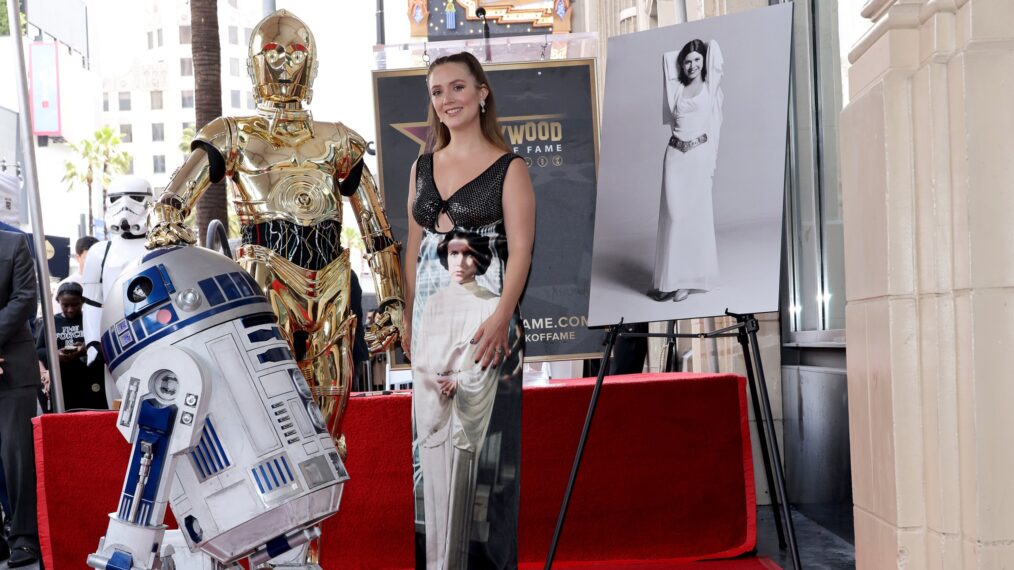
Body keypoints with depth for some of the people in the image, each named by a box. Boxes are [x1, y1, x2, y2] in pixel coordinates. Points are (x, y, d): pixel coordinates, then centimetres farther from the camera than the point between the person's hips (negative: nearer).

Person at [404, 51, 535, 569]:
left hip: (484, 312, -5)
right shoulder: (422, 168, 14)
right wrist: (408, 319, 10)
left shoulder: (509, 168, -2)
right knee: (434, 436, 8)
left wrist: (501, 316, -21)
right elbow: (413, 248, 15)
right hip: (432, 314, 5)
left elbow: (520, 250, -9)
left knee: (482, 435, -3)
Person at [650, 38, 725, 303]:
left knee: (696, 214, 0)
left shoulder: (710, 87, 6)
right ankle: (671, 278, 4)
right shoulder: (676, 88, 12)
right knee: (674, 214, 0)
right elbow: (667, 57, 16)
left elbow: (714, 47, 1)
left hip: (700, 154, -2)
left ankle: (690, 278, 6)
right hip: (675, 155, 2)